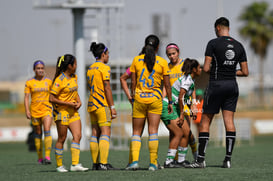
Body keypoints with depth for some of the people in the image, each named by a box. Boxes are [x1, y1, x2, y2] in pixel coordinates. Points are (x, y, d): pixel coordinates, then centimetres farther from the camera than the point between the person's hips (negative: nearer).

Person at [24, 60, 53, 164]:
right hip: (35, 111, 0)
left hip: (47, 110, 0)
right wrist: (27, 110, -11)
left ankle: (47, 156, -20)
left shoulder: (49, 82, 6)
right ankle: (40, 158, 17)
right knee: (38, 134, 7)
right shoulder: (29, 83, 2)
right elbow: (26, 97, 0)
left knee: (47, 131, -17)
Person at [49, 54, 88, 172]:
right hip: (61, 111, -7)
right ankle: (59, 165, 11)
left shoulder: (74, 77, 9)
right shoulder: (59, 80, -17)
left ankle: (75, 164, -9)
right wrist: (69, 104, -18)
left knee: (77, 135, -6)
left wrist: (78, 102, 7)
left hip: (73, 111, 7)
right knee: (62, 139, 0)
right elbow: (52, 99, -18)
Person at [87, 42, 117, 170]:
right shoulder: (104, 68, -9)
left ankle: (95, 163, 6)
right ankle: (103, 163, -16)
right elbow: (107, 88, -14)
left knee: (95, 133, 7)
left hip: (92, 103, 8)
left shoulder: (90, 68, 15)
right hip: (103, 104, -8)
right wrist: (112, 107, -11)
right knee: (105, 132, -9)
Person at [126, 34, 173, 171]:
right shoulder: (162, 62, -2)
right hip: (155, 99, -1)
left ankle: (134, 160, -7)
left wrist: (132, 97, 12)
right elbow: (167, 85, 1)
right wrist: (170, 102, 9)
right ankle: (153, 163, -3)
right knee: (153, 131, 1)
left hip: (139, 98, 1)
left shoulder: (137, 60, 2)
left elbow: (133, 82, 2)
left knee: (136, 132, 7)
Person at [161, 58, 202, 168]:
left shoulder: (190, 80, 14)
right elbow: (180, 97, -23)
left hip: (175, 108, 10)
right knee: (178, 134, -15)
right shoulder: (187, 80, -16)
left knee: (187, 132, 4)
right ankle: (168, 162, -13)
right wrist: (182, 114, -18)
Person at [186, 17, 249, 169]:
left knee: (205, 121, 3)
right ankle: (228, 159, -2)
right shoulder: (239, 46, 6)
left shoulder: (213, 44, -8)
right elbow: (245, 72, 7)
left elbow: (206, 68, -12)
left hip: (216, 85, -4)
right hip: (232, 86, 4)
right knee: (229, 121, 3)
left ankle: (201, 159, 0)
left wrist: (214, 70, 9)